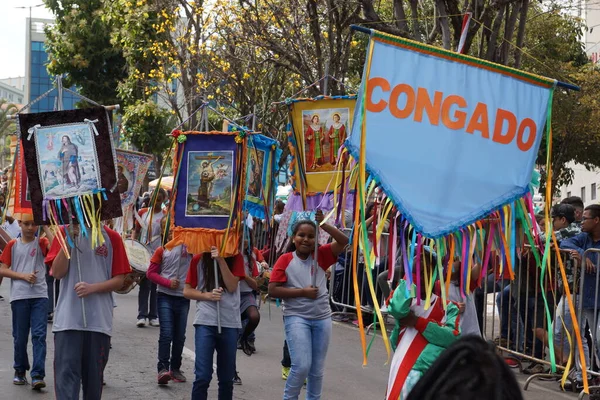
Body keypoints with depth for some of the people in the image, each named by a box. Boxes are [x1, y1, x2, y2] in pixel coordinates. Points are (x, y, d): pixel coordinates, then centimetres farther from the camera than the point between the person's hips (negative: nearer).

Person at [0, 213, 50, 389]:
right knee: (20, 337, 7)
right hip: (19, 297, 1)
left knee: (39, 335, -9)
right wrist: (24, 276, -7)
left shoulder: (41, 243, 7)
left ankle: (37, 375, -12)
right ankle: (20, 371, 23)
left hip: (40, 296, -1)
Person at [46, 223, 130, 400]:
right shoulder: (65, 233, 5)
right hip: (68, 318, -1)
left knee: (94, 376, 9)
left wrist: (93, 288, -13)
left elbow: (119, 280, 3)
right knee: (66, 372, -10)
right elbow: (58, 272, -4)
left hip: (99, 320, 1)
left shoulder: (111, 237, 4)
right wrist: (68, 241, -13)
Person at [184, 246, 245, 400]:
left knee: (227, 378, 9)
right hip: (205, 322, -2)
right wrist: (207, 295, -13)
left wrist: (221, 260, -17)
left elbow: (232, 286, -9)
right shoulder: (198, 259, 1)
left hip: (230, 323, 2)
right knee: (202, 376, -10)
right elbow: (187, 291, 4)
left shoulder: (235, 258, 4)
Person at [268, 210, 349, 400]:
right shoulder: (285, 260, -4)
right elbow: (273, 290, -9)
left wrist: (323, 225, -15)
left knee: (317, 368, 12)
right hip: (296, 318, -4)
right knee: (302, 366, -13)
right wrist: (302, 292, -14)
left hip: (322, 318, 4)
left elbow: (343, 241, -6)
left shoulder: (320, 255, 3)